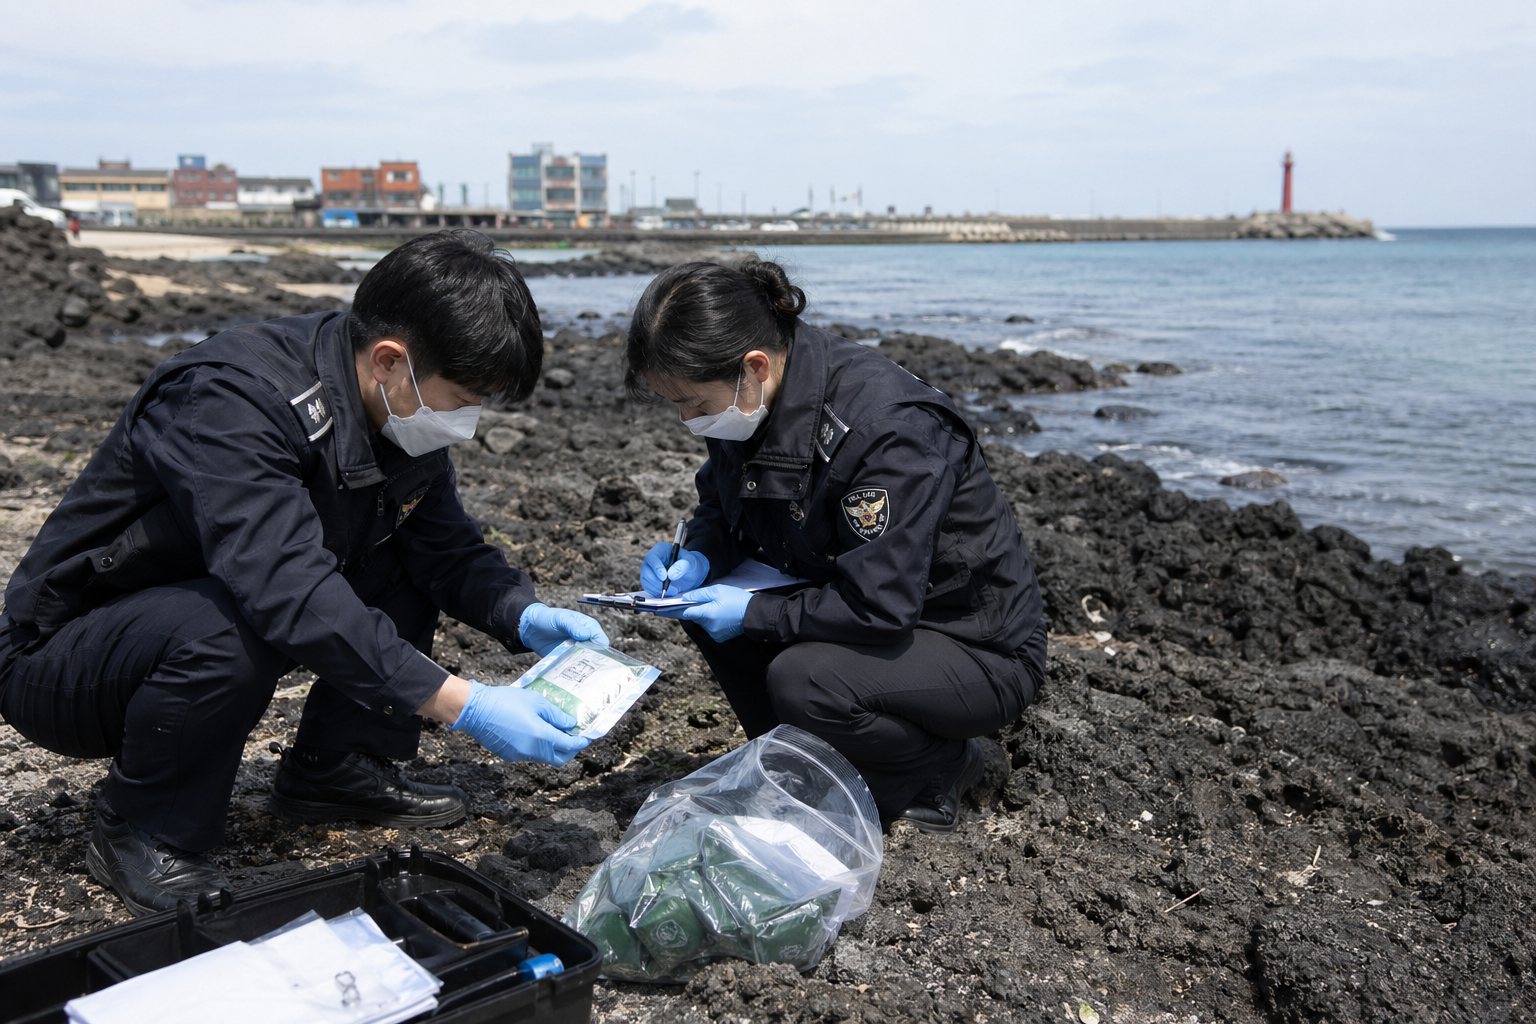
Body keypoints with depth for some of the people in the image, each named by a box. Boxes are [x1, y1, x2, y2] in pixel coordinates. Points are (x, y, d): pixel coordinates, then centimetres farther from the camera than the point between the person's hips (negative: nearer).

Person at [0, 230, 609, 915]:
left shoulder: (401, 409, -6)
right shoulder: (230, 399, -32)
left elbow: (446, 543, 3)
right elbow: (288, 589, -42)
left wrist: (525, 616, -17)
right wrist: (458, 703, -44)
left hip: (200, 616, 8)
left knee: (404, 546, -2)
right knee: (231, 628, -37)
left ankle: (334, 768, 8)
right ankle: (142, 835, -11)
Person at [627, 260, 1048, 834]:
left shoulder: (887, 427, -32)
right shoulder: (743, 402, -7)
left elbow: (879, 607, -31)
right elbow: (721, 504, 11)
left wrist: (754, 615, -23)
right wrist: (697, 560, -11)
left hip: (980, 648, -8)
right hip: (854, 604, 8)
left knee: (803, 680, -32)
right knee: (703, 598, -8)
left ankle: (941, 768, -1)